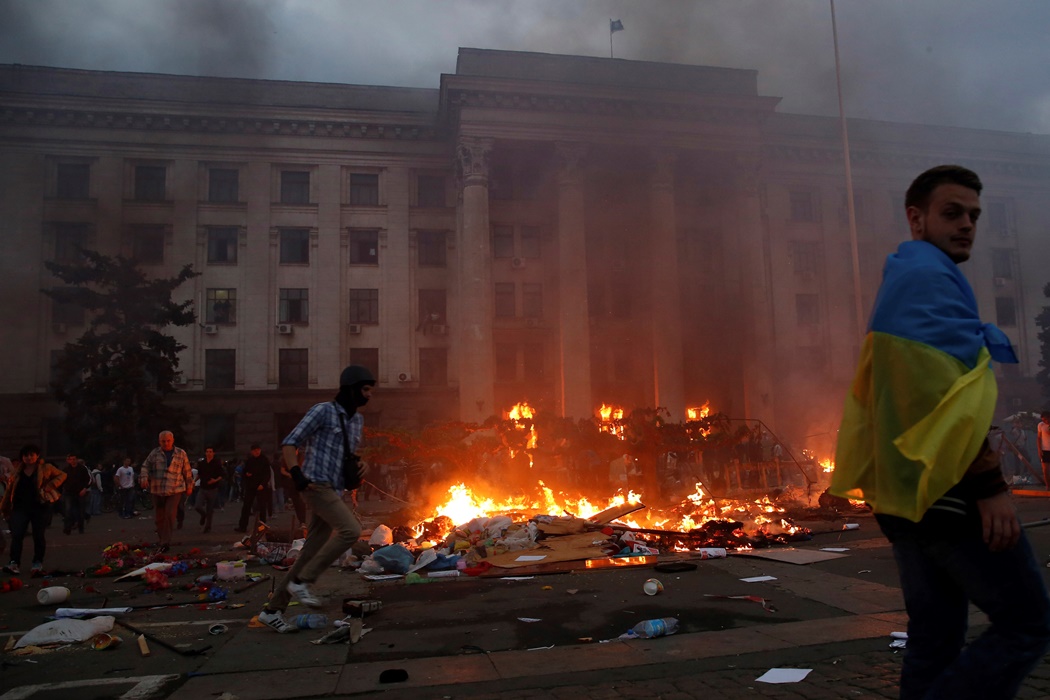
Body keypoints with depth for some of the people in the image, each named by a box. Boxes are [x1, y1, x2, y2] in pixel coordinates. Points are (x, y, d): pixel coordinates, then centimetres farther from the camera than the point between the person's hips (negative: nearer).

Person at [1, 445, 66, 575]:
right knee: (17, 535, -9)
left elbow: (62, 475, 8)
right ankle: (14, 563, -11)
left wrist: (51, 485, -9)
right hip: (20, 507, 2)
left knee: (38, 536, 4)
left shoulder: (46, 468, 1)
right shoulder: (18, 470, 9)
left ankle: (38, 563, 13)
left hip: (40, 507, -2)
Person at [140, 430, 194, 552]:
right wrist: (144, 477, -11)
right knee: (159, 517, 9)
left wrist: (189, 486, 14)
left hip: (175, 490, -2)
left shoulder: (181, 454, 5)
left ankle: (166, 542, -9)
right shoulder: (154, 453, 8)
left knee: (170, 515, -15)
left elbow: (187, 471, 11)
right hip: (157, 490, 2)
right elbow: (146, 467, 9)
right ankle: (161, 540, 29)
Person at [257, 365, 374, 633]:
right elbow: (289, 443, -7)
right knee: (350, 530, -24)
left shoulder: (357, 420, 17)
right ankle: (302, 581, -11)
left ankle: (273, 610, 16)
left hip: (334, 491, 8)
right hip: (317, 484, -8)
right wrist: (296, 473, -20)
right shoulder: (323, 411, -6)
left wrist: (357, 465, 9)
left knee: (310, 553, 7)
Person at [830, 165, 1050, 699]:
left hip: (907, 493, 10)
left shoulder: (898, 281, 22)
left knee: (935, 638, 12)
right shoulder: (931, 275, -9)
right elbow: (947, 391, -20)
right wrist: (988, 485, -19)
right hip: (947, 492, -10)